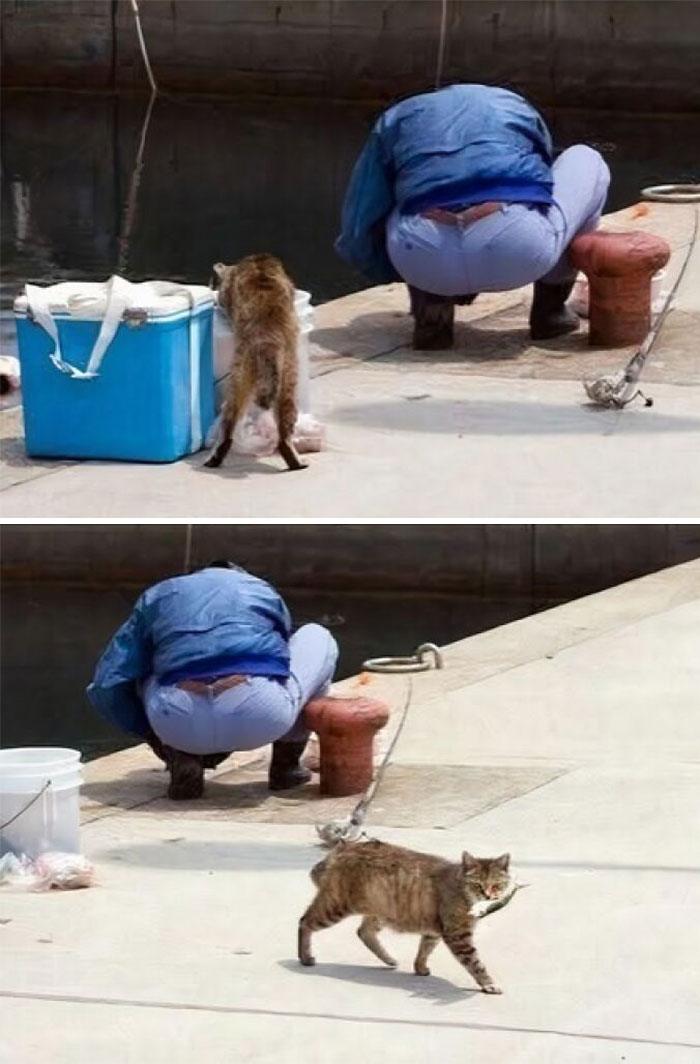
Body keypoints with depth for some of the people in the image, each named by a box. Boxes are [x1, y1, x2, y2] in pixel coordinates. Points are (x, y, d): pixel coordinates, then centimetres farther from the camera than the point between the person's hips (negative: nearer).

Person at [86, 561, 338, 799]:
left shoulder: (156, 596, 27)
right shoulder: (262, 591, 30)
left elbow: (106, 689, 20)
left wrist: (152, 734, 36)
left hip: (180, 726, 1)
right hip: (260, 718, -1)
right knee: (317, 637, 29)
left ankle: (181, 760, 12)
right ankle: (286, 764, 22)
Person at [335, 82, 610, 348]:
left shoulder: (395, 119, 29)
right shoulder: (514, 106, 33)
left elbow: (356, 236, 23)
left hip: (424, 260, 1)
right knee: (586, 160, 31)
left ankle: (431, 313, 14)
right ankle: (549, 307, 24)